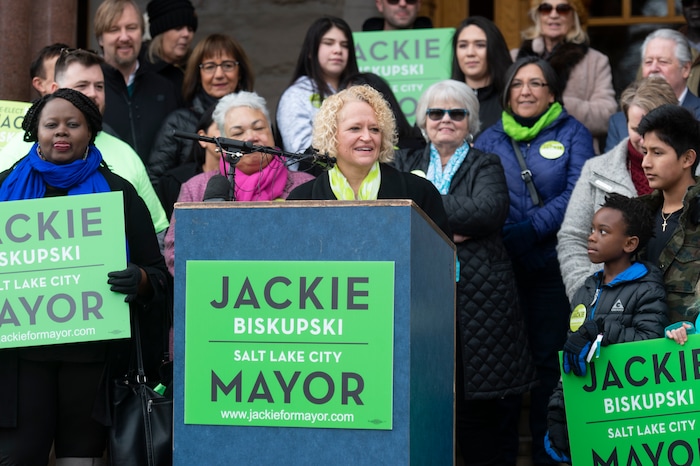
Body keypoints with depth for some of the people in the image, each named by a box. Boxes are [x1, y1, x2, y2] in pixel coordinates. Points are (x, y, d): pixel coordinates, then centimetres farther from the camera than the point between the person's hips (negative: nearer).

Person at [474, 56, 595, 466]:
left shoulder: (573, 134, 4)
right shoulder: (489, 140, 11)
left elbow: (577, 194, -9)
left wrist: (530, 229, -19)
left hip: (552, 264, -2)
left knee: (549, 357, 4)